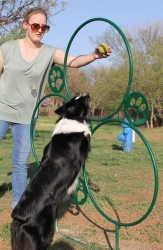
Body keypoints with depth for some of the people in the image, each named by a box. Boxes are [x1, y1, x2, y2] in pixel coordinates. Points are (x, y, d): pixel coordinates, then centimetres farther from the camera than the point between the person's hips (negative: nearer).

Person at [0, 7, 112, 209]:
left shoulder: (49, 53, -4)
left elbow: (73, 61, -20)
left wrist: (95, 55, -38)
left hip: (26, 116, 1)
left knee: (21, 162, 6)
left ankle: (18, 203, 20)